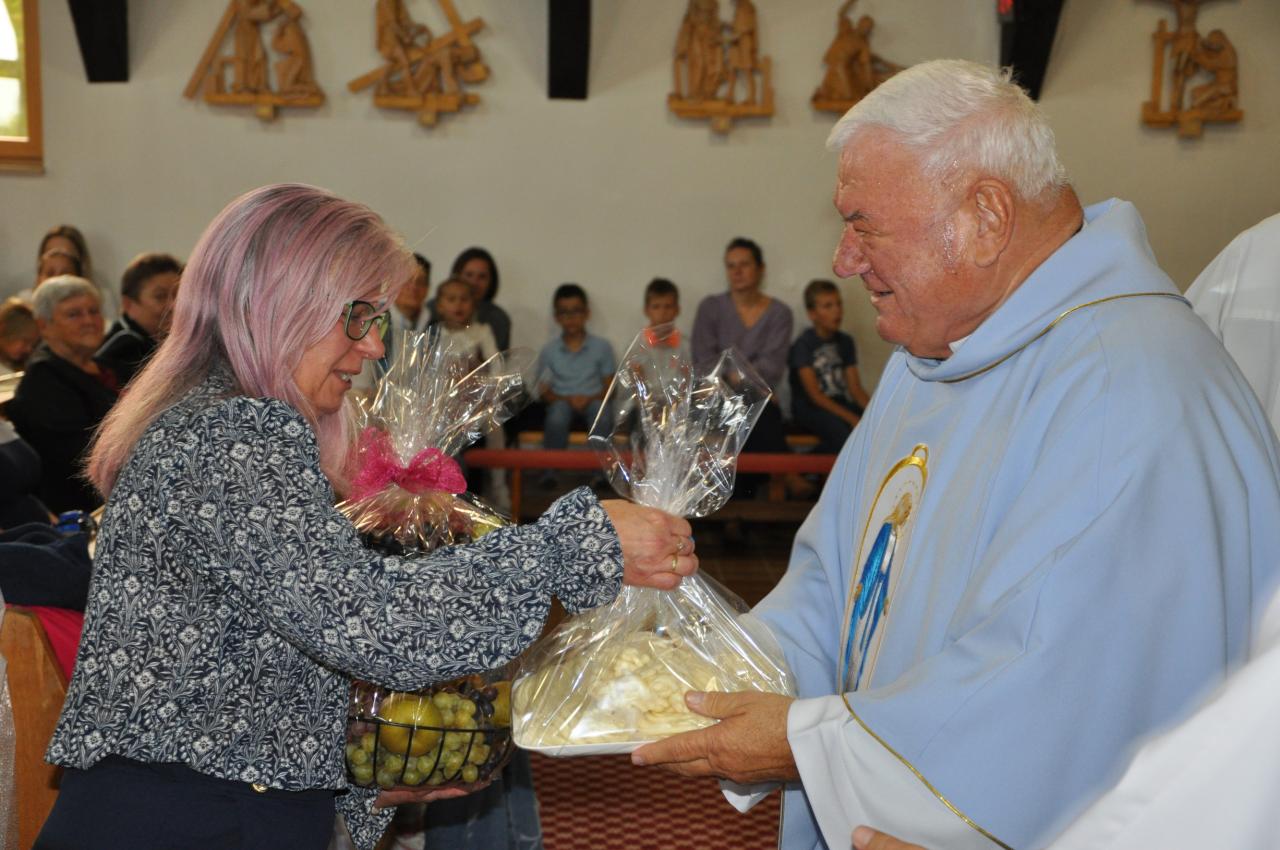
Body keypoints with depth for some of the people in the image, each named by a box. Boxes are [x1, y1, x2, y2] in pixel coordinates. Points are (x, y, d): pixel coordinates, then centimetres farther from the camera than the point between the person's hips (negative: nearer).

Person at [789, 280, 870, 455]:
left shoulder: (845, 342, 12)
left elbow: (856, 389, 9)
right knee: (840, 430, -36)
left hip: (840, 404, 6)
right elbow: (814, 394, -13)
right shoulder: (803, 344, -7)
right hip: (809, 408, -6)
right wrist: (850, 417, -22)